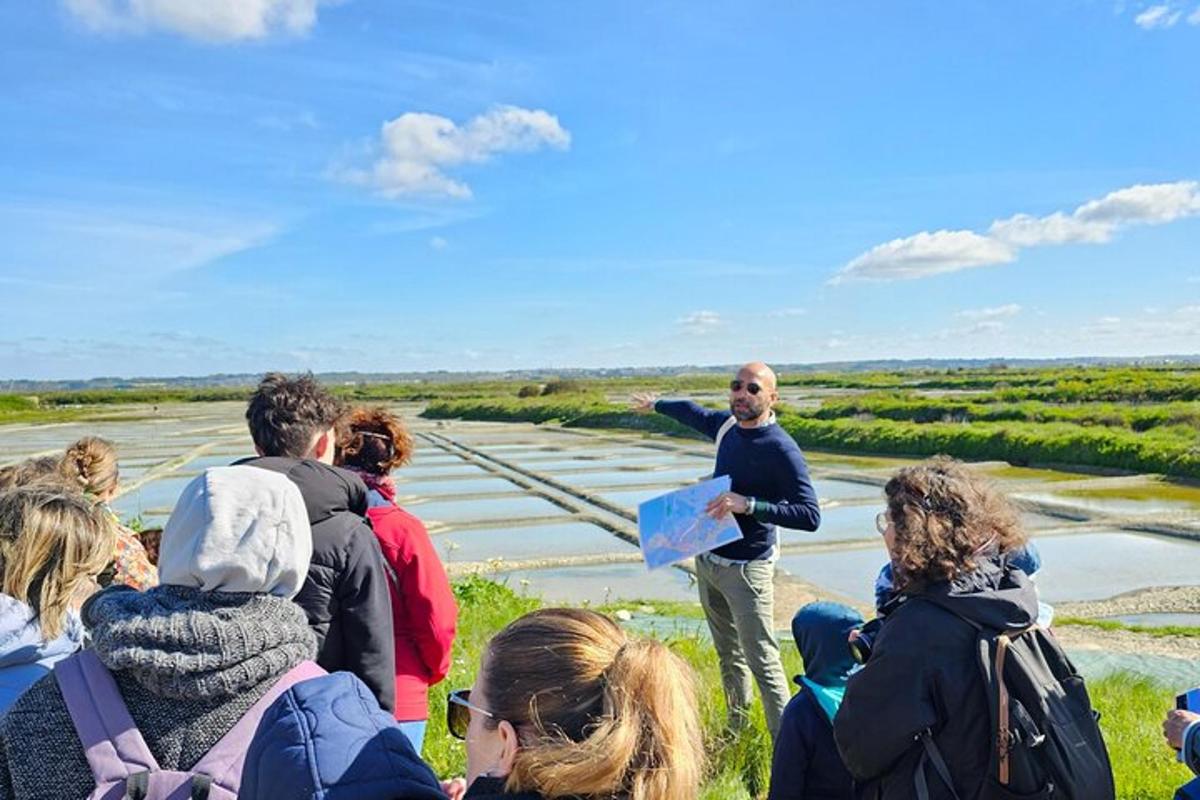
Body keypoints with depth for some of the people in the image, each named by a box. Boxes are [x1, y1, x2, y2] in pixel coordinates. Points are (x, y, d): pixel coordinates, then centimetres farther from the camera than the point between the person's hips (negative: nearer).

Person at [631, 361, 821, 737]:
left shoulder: (782, 450, -19)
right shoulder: (727, 425, 3)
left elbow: (810, 515, -25)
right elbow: (693, 412, 26)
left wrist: (748, 505, -33)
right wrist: (656, 404, 40)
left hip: (747, 568, -7)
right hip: (708, 560, 7)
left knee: (763, 663, -9)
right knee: (728, 655, 17)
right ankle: (736, 729, 30)